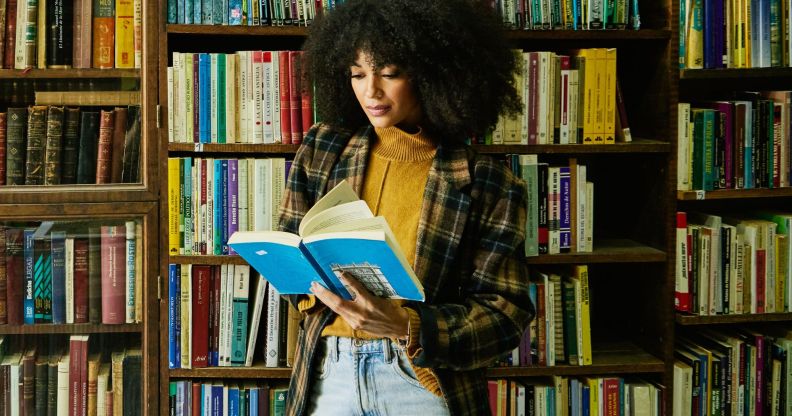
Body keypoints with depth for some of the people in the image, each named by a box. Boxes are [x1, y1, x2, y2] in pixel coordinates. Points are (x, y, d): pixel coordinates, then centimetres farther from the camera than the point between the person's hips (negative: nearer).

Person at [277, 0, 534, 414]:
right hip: (330, 368, 3)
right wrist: (316, 284, -13)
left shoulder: (488, 184, -7)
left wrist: (406, 325, -26)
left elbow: (504, 312, -10)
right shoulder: (322, 149, 3)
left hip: (426, 378, -3)